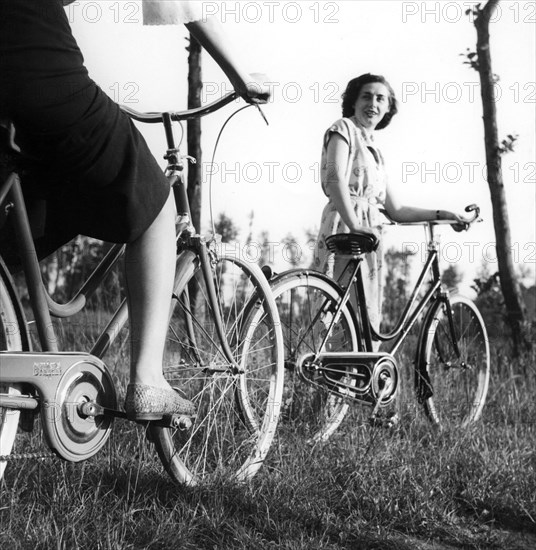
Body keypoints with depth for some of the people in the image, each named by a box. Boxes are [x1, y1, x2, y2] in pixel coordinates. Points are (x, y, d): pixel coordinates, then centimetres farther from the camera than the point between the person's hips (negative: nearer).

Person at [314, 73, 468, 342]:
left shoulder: (374, 150, 27)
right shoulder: (344, 129, 3)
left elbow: (396, 210, 24)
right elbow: (335, 180, -15)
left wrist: (440, 214, 13)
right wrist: (355, 226, -27)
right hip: (346, 233, -9)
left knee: (368, 327, 4)